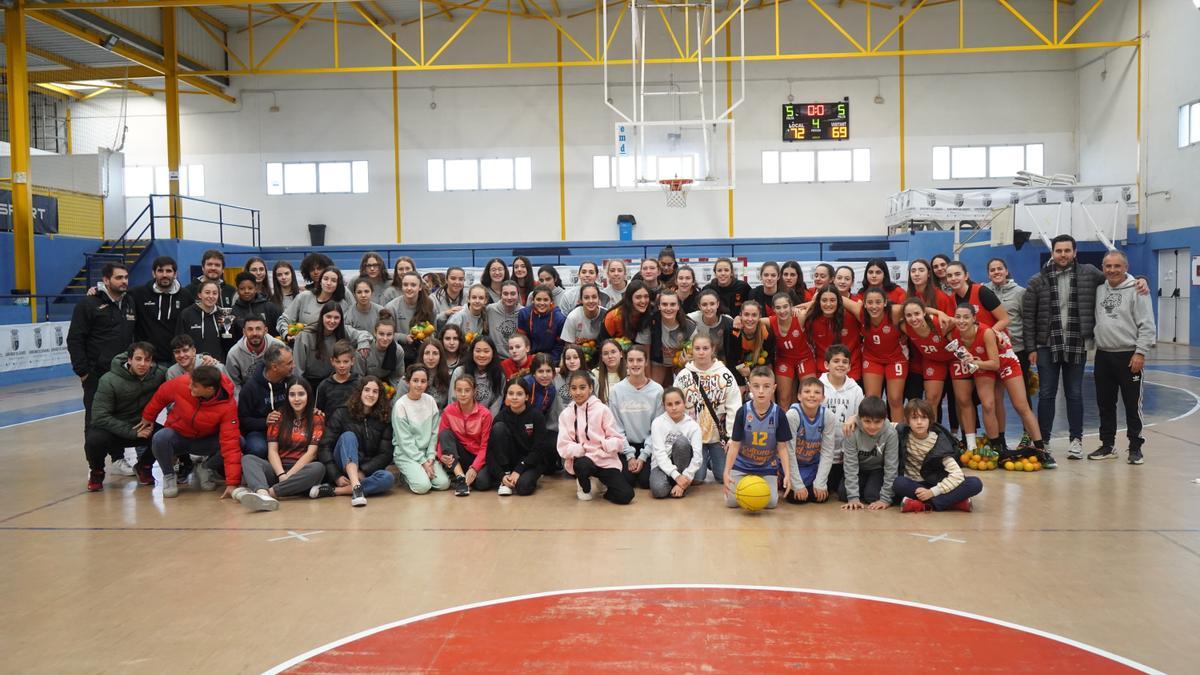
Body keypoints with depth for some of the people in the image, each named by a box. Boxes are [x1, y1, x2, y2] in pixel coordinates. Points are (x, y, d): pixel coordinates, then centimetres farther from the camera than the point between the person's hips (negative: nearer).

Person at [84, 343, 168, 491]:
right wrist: (131, 432, -29)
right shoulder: (109, 381, -19)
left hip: (142, 427, 2)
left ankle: (143, 467, 7)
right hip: (113, 428, -2)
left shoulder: (158, 374, -13)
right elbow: (101, 417, -21)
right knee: (94, 440, -34)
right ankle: (96, 472, 3)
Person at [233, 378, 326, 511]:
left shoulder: (317, 418, 3)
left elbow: (311, 452, -6)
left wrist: (289, 475, -18)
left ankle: (270, 491, -41)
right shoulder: (278, 416, 10)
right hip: (278, 468, 2)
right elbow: (272, 451, 0)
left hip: (302, 469, -2)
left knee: (318, 468, -34)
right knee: (247, 459, -22)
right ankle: (263, 494, -53)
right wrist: (281, 475, -18)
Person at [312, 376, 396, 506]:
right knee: (348, 436, -28)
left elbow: (386, 454, -3)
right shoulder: (342, 414, 0)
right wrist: (336, 476, -17)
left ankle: (333, 490, -33)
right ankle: (356, 488, -47)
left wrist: (363, 471, -18)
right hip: (343, 469, -1)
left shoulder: (384, 419, 3)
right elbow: (324, 447, -6)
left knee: (388, 478, -32)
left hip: (367, 471, 1)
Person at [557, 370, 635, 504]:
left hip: (605, 461, 0)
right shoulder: (566, 414, 1)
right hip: (580, 460, 0)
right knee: (582, 463, -37)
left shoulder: (602, 409, -4)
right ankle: (585, 486, 0)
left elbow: (618, 441, -5)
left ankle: (599, 481, 14)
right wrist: (583, 449, -22)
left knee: (625, 495, -18)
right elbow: (563, 447, -6)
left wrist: (605, 445, -26)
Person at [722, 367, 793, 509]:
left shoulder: (778, 413, -14)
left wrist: (787, 474, -18)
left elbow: (782, 447, -8)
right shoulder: (742, 412, -15)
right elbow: (735, 445, -11)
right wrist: (726, 472, -17)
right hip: (742, 464, 0)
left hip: (767, 467, 0)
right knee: (731, 501, -9)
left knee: (770, 502, -12)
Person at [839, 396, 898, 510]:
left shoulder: (890, 433, -30)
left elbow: (891, 466, -23)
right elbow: (850, 463, -23)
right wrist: (853, 497, -27)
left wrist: (886, 498, -24)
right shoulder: (852, 432, -28)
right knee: (843, 494, -15)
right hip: (859, 468, 1)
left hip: (878, 469, -1)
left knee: (872, 496, -23)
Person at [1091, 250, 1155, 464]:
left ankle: (1135, 448, 12)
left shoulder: (1136, 290, -8)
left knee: (1133, 404, 2)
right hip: (1103, 356, 6)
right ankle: (1108, 445, 22)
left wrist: (1140, 352, -15)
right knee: (1105, 404, 12)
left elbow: (1147, 325, -11)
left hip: (1129, 356, -5)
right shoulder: (1099, 290, 9)